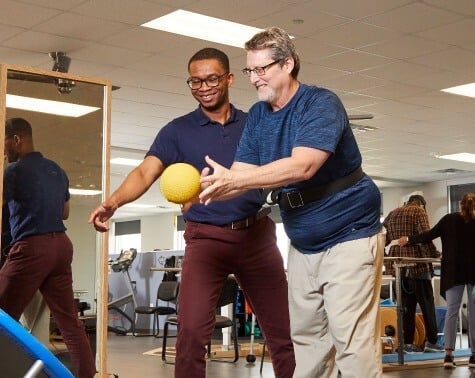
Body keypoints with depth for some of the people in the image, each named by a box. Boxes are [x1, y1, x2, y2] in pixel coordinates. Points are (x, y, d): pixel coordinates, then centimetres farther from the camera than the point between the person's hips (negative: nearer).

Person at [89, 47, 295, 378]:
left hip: (257, 234, 2)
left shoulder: (253, 124, 11)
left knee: (283, 329, 6)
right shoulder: (178, 131, 4)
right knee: (192, 330, -13)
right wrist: (114, 201, -28)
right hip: (206, 237, -2)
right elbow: (145, 172, -9)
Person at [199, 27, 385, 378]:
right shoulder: (257, 116, 6)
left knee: (352, 339, -9)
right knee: (306, 336, 12)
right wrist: (210, 186, -24)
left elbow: (302, 166, -31)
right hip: (303, 244, 7)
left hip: (349, 236, -7)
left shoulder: (321, 103, -17)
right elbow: (241, 173, -2)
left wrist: (231, 180, -37)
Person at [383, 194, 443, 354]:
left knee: (406, 304, 8)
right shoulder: (419, 211, 0)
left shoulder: (392, 214, 18)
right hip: (416, 263, -6)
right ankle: (431, 341, 6)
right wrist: (435, 255, -7)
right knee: (427, 303, 4)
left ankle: (407, 342, 6)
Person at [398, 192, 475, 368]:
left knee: (452, 311, 2)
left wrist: (408, 240, 10)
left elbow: (429, 235, -1)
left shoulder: (449, 219, 0)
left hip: (453, 272, 1)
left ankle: (448, 354, -6)